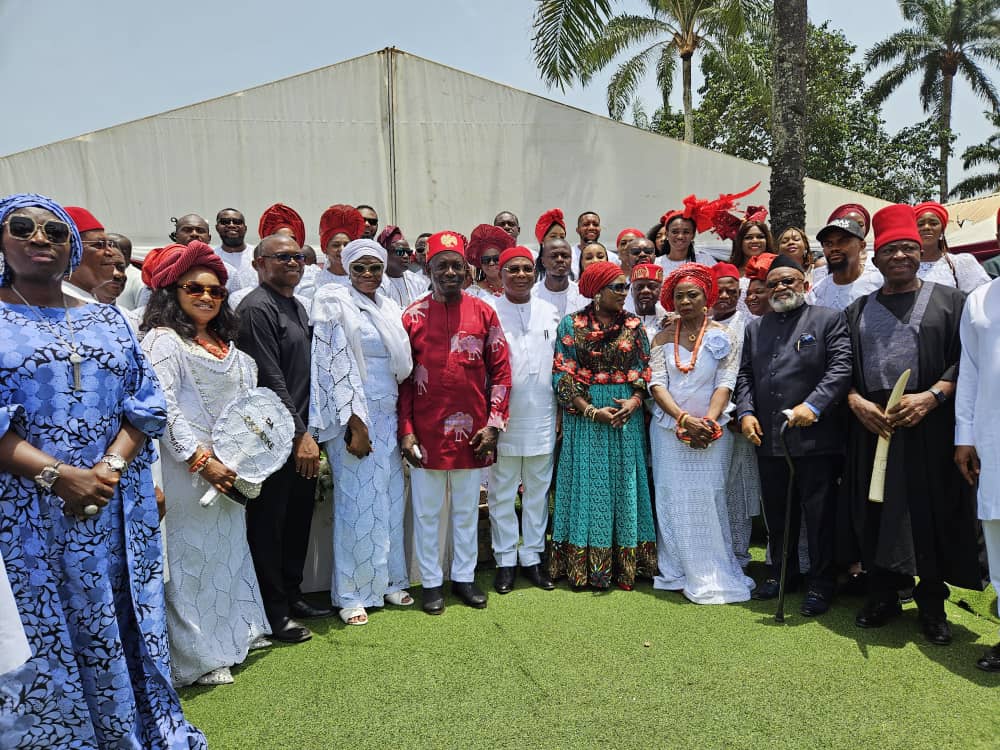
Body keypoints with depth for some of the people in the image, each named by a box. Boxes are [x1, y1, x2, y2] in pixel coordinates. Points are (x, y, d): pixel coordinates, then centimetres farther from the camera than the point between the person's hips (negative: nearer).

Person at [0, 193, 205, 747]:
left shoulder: (107, 319, 10)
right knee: (44, 635, 6)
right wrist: (61, 476, -19)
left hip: (116, 508, 3)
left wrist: (111, 466, -11)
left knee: (119, 628, 11)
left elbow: (145, 403, 4)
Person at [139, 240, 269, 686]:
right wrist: (201, 460, -21)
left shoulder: (224, 344, 13)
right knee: (192, 557, 2)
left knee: (227, 552, 16)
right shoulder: (163, 340, -10)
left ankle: (230, 638, 32)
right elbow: (163, 408, -18)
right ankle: (197, 658, 15)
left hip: (227, 469, 8)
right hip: (187, 469, -8)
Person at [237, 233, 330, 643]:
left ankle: (292, 596, 31)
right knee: (269, 525, 4)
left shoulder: (297, 307, 15)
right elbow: (270, 379, -18)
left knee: (299, 519, 16)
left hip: (300, 436, 9)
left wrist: (308, 431, 14)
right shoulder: (256, 309, -12)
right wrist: (300, 433, -17)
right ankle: (274, 613, 16)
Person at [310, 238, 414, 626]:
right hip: (354, 416, -6)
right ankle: (352, 594, 13)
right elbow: (337, 365, -13)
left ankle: (388, 580, 26)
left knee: (391, 499, 11)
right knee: (357, 503, -1)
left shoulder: (390, 308, 11)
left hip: (389, 415, 6)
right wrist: (355, 424, -18)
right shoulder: (335, 305, -7)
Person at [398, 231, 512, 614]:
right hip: (426, 432, -1)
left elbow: (500, 370, 3)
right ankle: (431, 582, 25)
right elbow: (402, 378, -1)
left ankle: (464, 576, 29)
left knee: (467, 508, 14)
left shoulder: (484, 312, 2)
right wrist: (405, 431, -6)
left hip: (472, 432, 1)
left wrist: (493, 424, -3)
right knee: (427, 510, 10)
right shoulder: (413, 316, -1)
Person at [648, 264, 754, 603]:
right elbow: (657, 384, -2)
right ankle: (677, 572, 14)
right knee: (673, 498, 4)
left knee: (708, 499, -1)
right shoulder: (663, 337, 6)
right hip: (669, 431, 2)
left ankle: (711, 573, 10)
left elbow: (725, 384, -4)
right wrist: (685, 419, -14)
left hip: (711, 431, -1)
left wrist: (709, 421, -17)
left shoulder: (721, 336, 3)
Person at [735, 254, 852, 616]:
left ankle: (821, 583, 17)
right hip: (768, 439, 5)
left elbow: (840, 368, -10)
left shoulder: (829, 319, 1)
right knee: (777, 514, 16)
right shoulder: (755, 327, 16)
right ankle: (781, 573, 31)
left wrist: (813, 405, -22)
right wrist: (745, 412, -1)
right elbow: (744, 374, 13)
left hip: (815, 438, -5)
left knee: (819, 515, 3)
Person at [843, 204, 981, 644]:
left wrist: (932, 395, -17)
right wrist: (856, 402, -9)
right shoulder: (858, 310, 14)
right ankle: (883, 596, 19)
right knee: (877, 513, 6)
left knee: (931, 514, 2)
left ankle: (932, 604, 16)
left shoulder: (949, 301, 7)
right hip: (872, 425, 2)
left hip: (930, 427, -2)